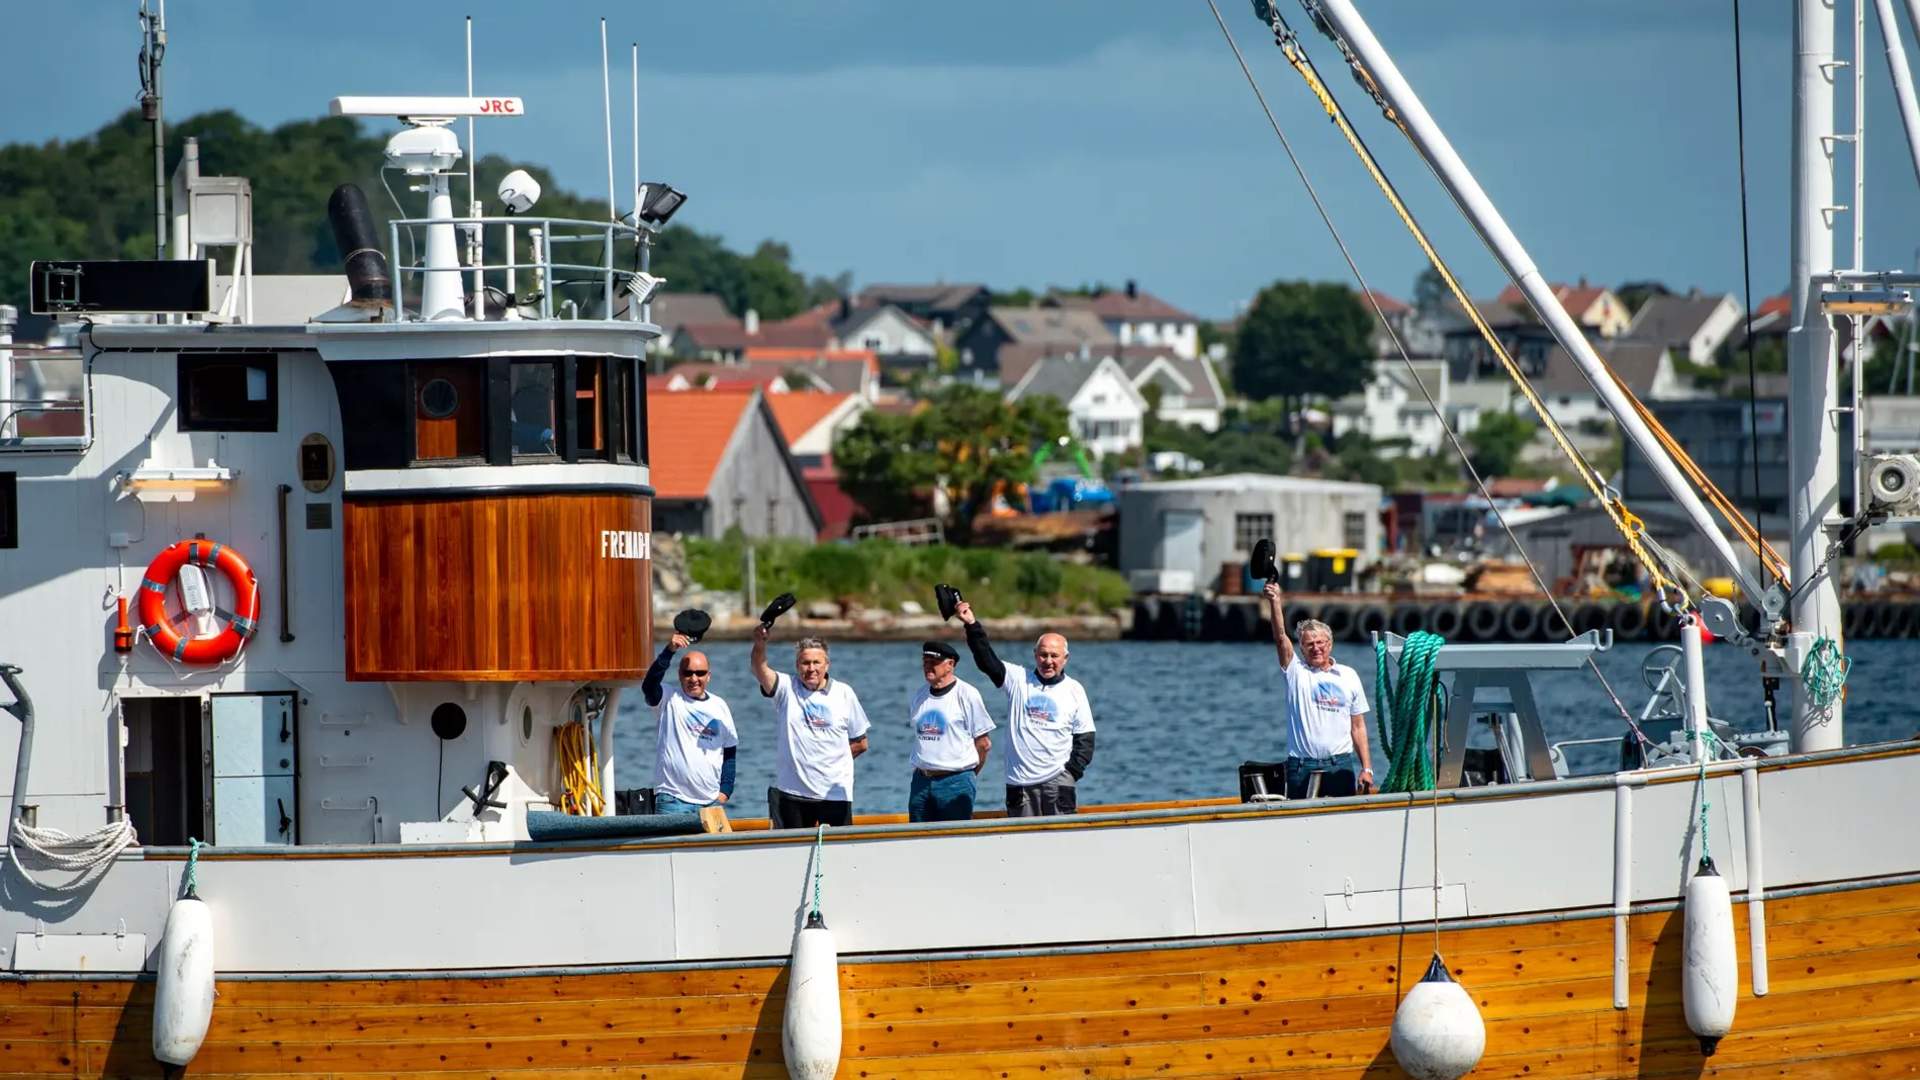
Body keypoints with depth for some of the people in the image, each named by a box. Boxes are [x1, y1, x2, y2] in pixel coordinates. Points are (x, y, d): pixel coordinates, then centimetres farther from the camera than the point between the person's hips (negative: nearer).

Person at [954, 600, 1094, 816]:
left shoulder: (1074, 690, 6)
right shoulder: (1019, 680, 7)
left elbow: (1085, 737, 8)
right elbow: (987, 660, -4)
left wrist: (1073, 771, -5)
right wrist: (972, 626, -16)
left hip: (1057, 780, -1)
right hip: (1020, 782, 1)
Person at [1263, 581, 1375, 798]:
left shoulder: (1349, 676, 10)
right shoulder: (1296, 671, 6)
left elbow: (1358, 727, 10)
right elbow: (1281, 638, -10)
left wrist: (1367, 768, 4)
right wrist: (1275, 602, -24)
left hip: (1340, 766, 1)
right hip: (1301, 767, -1)